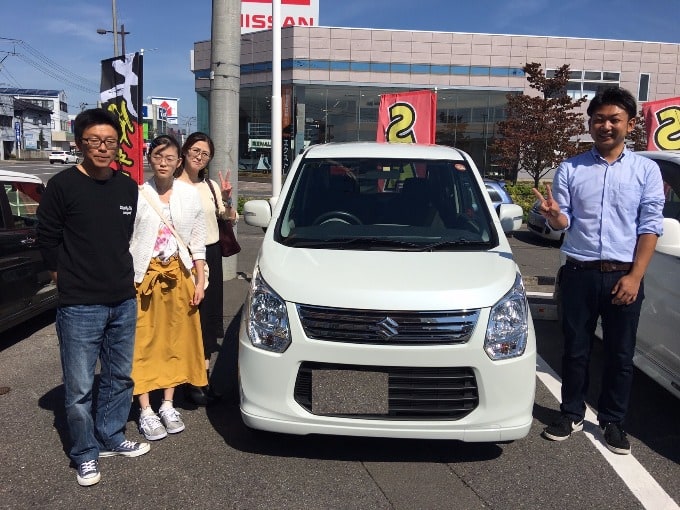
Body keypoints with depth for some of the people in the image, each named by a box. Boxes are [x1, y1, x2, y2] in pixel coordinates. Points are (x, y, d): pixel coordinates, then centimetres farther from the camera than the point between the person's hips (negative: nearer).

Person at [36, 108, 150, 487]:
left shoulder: (129, 187, 6)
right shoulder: (63, 185, -9)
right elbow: (48, 238, -4)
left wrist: (124, 275, 10)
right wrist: (68, 277, 2)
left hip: (124, 302, 5)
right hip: (80, 306, -5)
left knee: (120, 378, 17)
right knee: (80, 388, 5)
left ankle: (112, 438, 36)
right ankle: (87, 454, 24)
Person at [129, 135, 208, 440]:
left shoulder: (190, 195, 3)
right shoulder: (137, 195, -5)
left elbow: (197, 242, 6)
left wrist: (200, 281, 3)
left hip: (179, 276, 3)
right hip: (144, 276, -3)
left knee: (176, 340, 10)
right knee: (144, 343, 2)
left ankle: (168, 405, 24)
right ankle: (146, 411, 13)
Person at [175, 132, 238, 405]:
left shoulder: (212, 185, 9)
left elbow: (231, 219, 12)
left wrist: (227, 200, -5)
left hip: (211, 254, 6)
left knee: (208, 317, 10)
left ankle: (204, 376, 22)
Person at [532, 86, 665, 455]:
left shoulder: (646, 170, 4)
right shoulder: (570, 169, 5)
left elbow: (650, 226, -1)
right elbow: (563, 223, 4)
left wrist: (635, 276, -9)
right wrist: (554, 215, -21)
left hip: (624, 276, 0)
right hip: (580, 273, 1)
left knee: (620, 355, 8)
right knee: (576, 350, 9)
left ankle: (613, 421, 25)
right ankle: (572, 414, 25)